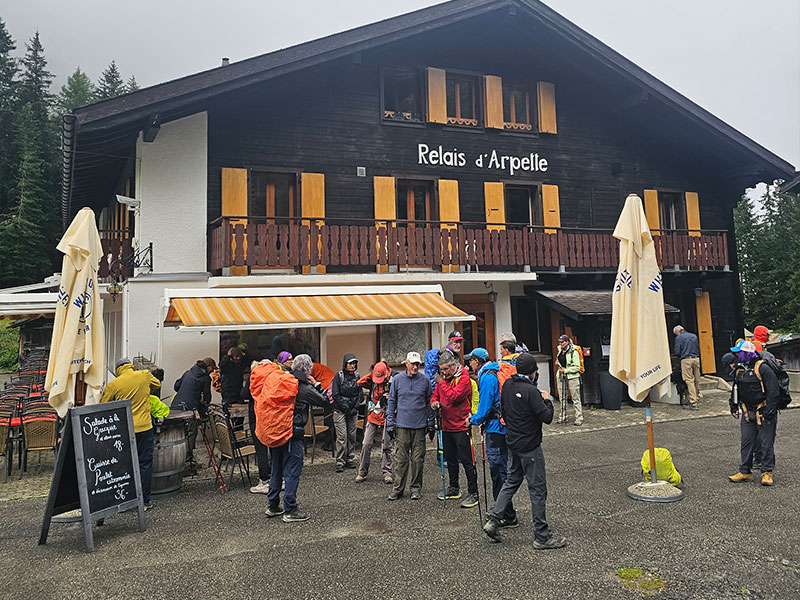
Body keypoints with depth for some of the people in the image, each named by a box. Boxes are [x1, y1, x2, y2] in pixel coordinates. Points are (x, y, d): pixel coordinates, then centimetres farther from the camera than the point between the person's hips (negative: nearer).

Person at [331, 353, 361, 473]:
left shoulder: (357, 376, 8)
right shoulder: (339, 376, -4)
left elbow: (360, 394, 9)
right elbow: (335, 394, -8)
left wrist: (355, 408, -3)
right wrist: (346, 408, -11)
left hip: (353, 411, 4)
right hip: (340, 410, -4)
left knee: (352, 436, 6)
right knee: (342, 436, -7)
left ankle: (350, 460, 15)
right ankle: (340, 462, -2)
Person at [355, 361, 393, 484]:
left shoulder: (391, 384, -5)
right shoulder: (373, 383, 7)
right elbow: (360, 382, -5)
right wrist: (372, 374, -6)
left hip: (385, 420, -3)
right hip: (372, 419, 3)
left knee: (386, 447, 4)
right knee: (366, 445, 0)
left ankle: (387, 473, 14)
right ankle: (362, 472, 11)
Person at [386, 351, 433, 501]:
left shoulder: (425, 380, 2)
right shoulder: (397, 379, 2)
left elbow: (429, 403, 7)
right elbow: (391, 402, 7)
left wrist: (431, 425, 5)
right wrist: (390, 424, 2)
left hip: (420, 426, 0)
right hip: (402, 425, 0)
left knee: (418, 459, 6)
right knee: (400, 459, 1)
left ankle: (416, 488, 18)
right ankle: (398, 488, 11)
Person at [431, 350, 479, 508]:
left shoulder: (464, 378, -13)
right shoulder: (443, 378, 10)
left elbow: (453, 397, -24)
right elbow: (435, 394, 15)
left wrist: (442, 383, -16)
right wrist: (434, 402, -7)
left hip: (461, 426, -8)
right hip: (447, 426, 8)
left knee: (466, 460, -5)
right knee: (450, 459, 18)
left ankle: (473, 494, 3)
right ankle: (454, 488, 33)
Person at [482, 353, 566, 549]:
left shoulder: (507, 385, 3)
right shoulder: (530, 390, -21)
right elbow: (547, 417, -20)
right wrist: (547, 400, -3)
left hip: (512, 443, 8)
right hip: (530, 446, -8)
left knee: (512, 480, 21)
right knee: (538, 488, 3)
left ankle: (493, 520, 15)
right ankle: (542, 537, 12)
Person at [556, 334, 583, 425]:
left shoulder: (573, 352, -12)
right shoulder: (560, 351, 8)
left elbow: (577, 367, -14)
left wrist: (565, 370, -14)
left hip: (572, 377, -6)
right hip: (561, 376, 6)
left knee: (576, 399, -2)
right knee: (562, 398, 11)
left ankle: (579, 418, 4)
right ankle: (563, 417, 20)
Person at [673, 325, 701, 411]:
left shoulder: (678, 338, 0)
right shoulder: (694, 336, 16)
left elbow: (677, 352, -4)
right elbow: (699, 349, 16)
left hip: (686, 360, -5)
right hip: (696, 359, 5)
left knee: (690, 381, -6)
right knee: (697, 381, 10)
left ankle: (693, 403, -9)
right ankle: (697, 401, 18)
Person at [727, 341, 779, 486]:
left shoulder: (763, 368, -15)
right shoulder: (739, 370, 8)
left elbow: (773, 391, -16)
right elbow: (736, 389, 22)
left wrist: (769, 411, -18)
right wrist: (734, 406, 18)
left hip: (763, 412, -7)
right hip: (747, 413, 7)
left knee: (766, 443, 3)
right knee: (746, 442, 8)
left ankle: (767, 472, 15)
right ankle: (745, 471, 15)